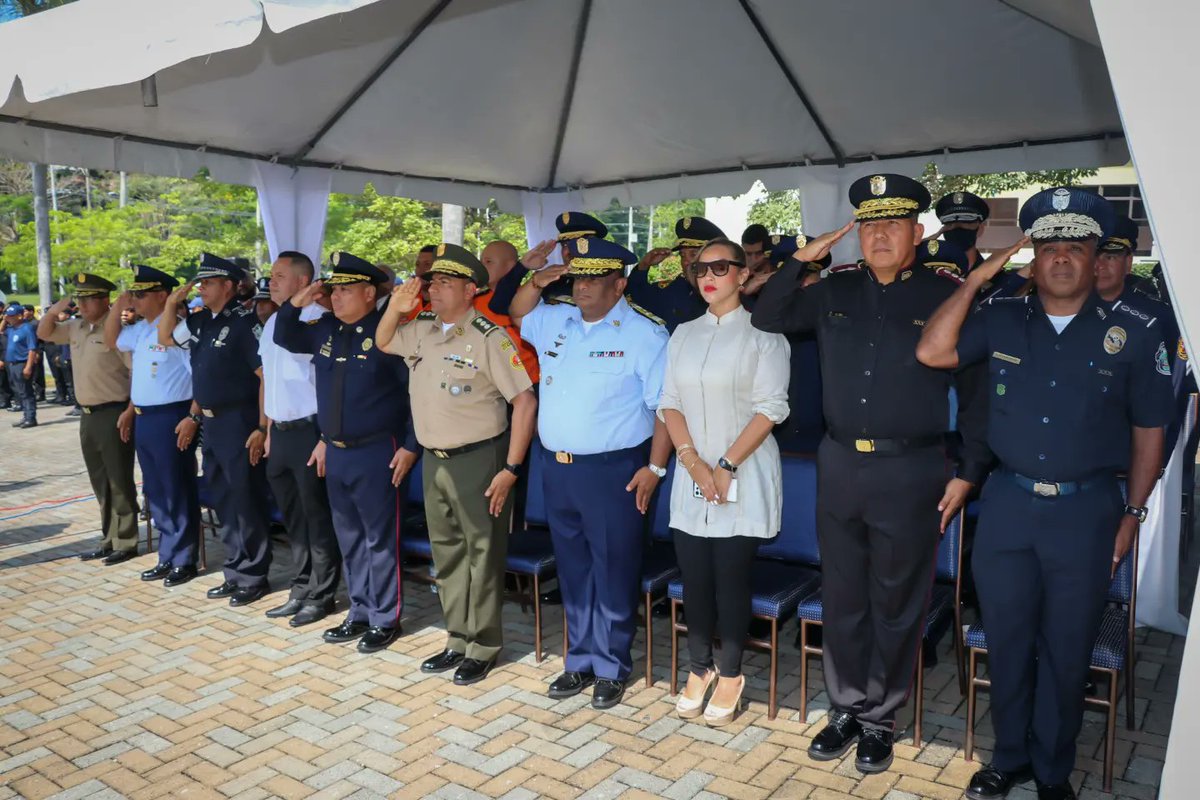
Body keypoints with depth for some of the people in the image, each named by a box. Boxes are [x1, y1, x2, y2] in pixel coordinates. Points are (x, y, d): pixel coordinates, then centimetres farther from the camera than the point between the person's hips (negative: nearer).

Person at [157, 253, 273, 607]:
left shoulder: (244, 322, -13)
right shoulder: (202, 321, 10)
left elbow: (267, 376, -17)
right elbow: (165, 338, 25)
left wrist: (262, 427, -20)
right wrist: (172, 302, 10)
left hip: (239, 423, -9)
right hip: (211, 423, 9)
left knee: (246, 503, 0)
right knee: (222, 501, 15)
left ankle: (253, 577, 11)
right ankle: (235, 573, 26)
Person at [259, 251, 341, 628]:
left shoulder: (320, 321, -13)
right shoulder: (272, 322, 14)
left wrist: (326, 438, -19)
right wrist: (270, 431, 16)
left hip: (309, 432, -8)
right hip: (279, 433, 8)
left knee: (318, 518, 3)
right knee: (293, 518, 16)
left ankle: (320, 596, 15)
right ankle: (301, 590, 28)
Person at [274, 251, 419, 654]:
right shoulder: (325, 329, 8)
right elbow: (284, 337, 25)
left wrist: (410, 446, -13)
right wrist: (296, 304, 6)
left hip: (376, 454, -7)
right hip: (335, 452, 7)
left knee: (379, 540, 3)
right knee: (350, 539, 16)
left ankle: (384, 620, 16)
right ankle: (359, 614, 29)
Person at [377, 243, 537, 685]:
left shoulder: (488, 337, -15)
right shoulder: (422, 330, 7)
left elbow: (525, 401, -16)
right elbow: (382, 343, 27)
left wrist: (510, 470, -18)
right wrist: (395, 308, 5)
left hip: (478, 460, -7)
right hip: (434, 461, 7)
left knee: (482, 555, 4)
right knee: (447, 555, 16)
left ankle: (483, 647, 19)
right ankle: (457, 640, 30)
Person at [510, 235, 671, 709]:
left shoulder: (644, 334, -9)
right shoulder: (555, 321, 9)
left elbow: (666, 406, -11)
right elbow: (516, 315, 28)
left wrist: (655, 467, -16)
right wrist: (536, 282, 8)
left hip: (613, 470, -6)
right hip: (557, 468, 6)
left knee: (613, 574, 5)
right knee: (572, 571, 16)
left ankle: (610, 669, 21)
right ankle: (581, 661, 31)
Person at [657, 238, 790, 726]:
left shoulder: (763, 332, -3)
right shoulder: (684, 334, 12)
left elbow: (770, 408, -10)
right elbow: (670, 402, 6)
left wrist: (726, 466, -15)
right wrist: (694, 462, -8)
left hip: (743, 475, -4)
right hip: (692, 472, 4)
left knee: (731, 578, 1)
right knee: (694, 577, 7)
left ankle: (730, 676, 18)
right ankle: (700, 668, 24)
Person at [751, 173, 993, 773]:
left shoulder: (946, 296, -4)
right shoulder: (835, 290, 6)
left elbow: (976, 391, -1)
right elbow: (766, 318, 11)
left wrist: (968, 473, -4)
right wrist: (800, 261, -2)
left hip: (910, 473, -3)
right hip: (839, 465, 3)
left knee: (896, 605, 10)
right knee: (841, 598, 14)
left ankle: (880, 718, 28)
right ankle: (846, 708, 32)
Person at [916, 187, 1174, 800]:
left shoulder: (1134, 333, -1)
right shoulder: (1002, 319, 2)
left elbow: (1147, 432, 4)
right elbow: (931, 352, -10)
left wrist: (1131, 514, 3)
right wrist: (976, 279, -8)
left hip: (1088, 512, -1)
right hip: (1007, 505, 1)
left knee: (1066, 651, 12)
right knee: (1007, 642, 14)